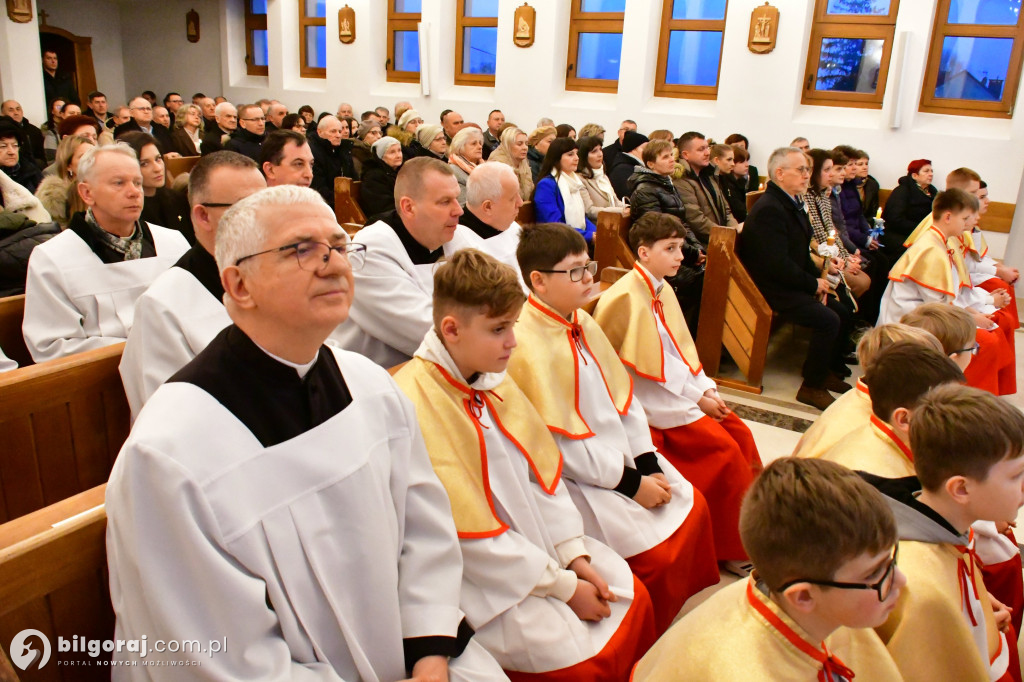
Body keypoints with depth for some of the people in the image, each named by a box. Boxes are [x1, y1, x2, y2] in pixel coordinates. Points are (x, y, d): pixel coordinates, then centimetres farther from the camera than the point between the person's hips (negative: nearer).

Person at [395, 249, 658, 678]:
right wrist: (563, 587, -14)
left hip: (540, 542, 8)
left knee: (634, 598, 6)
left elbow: (542, 470, 6)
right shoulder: (415, 406, -25)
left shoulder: (492, 377, 0)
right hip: (484, 579, -7)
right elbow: (471, 538, -22)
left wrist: (576, 556, -3)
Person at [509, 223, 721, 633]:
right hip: (578, 480, -9)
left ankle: (694, 607, 31)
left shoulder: (583, 323, 6)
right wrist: (630, 484, -17)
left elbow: (624, 396, 9)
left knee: (692, 505, 9)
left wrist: (647, 464, -1)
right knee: (658, 553, -13)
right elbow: (560, 442, -22)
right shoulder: (527, 344, -22)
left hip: (623, 456, 9)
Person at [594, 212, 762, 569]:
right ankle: (734, 550, 0)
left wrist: (707, 389, -2)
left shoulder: (663, 291, 10)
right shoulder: (626, 297, -16)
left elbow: (682, 348, 12)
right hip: (653, 402, -8)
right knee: (724, 448, -15)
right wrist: (697, 397, -14)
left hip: (685, 390, 8)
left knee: (740, 433, -4)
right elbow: (651, 366, -17)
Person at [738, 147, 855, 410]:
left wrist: (818, 277, 2)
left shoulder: (790, 203, 13)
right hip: (773, 290, -10)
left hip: (793, 283, 10)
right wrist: (813, 284, -13)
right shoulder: (768, 209, -20)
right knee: (828, 320, -21)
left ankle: (830, 371, 24)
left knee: (844, 312, 7)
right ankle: (811, 387, -7)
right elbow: (778, 265, -26)